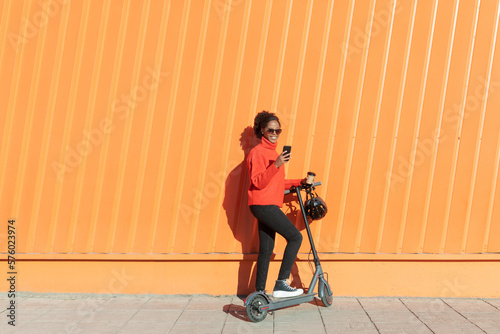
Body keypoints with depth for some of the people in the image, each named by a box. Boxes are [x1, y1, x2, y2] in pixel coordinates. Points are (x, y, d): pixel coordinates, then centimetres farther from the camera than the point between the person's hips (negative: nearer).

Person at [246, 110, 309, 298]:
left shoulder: (273, 152, 20)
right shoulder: (258, 152, -9)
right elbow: (258, 182, -19)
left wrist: (299, 182, 15)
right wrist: (276, 165, -29)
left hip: (269, 206, 9)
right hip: (263, 204, -9)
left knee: (266, 250, 9)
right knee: (295, 237, -10)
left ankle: (260, 292, 15)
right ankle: (281, 284, -8)